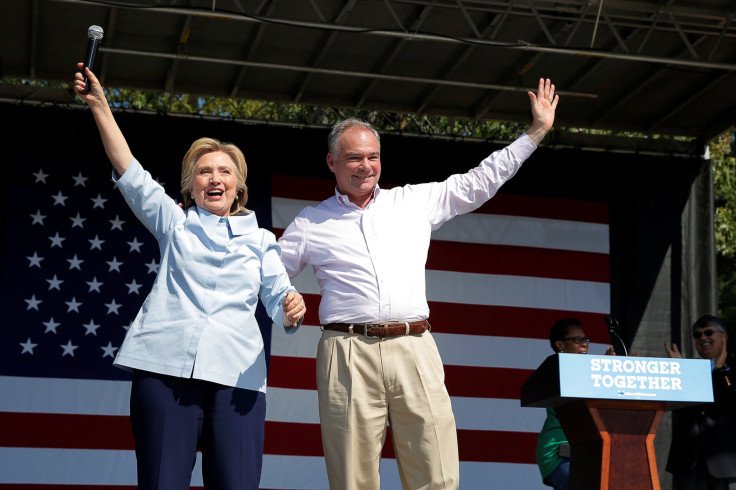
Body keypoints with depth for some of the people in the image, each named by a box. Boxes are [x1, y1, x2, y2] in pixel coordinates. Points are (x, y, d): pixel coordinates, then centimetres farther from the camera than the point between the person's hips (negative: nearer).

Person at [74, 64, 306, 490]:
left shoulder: (260, 239, 21)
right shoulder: (174, 222, 20)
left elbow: (279, 296, 12)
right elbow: (130, 173, 10)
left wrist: (292, 309, -13)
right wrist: (100, 106, 2)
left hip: (236, 373, 1)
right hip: (167, 367, -1)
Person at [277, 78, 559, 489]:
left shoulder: (416, 202, 17)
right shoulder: (311, 223, 13)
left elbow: (480, 181, 21)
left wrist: (537, 131, 21)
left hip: (415, 351, 1)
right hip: (349, 356, -1)